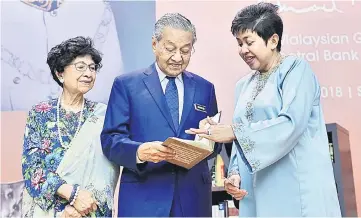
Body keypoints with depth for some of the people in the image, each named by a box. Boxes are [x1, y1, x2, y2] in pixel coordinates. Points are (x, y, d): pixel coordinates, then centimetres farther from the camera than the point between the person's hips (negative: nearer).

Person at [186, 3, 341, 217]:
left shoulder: (296, 69, -5)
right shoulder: (244, 85, 13)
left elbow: (291, 123, -19)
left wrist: (234, 132, -20)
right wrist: (235, 173, -2)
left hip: (298, 189, -6)